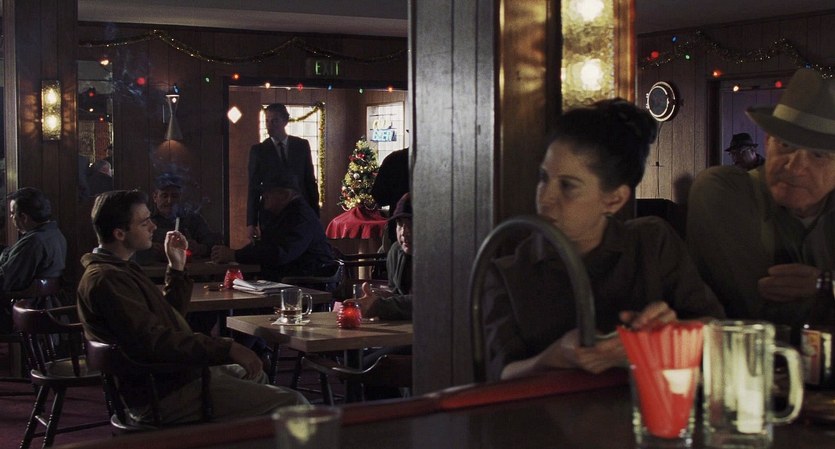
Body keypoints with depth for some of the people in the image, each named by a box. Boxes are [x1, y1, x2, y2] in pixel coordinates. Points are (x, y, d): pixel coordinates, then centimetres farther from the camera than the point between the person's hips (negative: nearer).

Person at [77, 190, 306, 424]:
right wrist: (227, 349, -27)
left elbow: (172, 315, 26)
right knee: (291, 404, -13)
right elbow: (154, 342, -28)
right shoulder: (105, 280, -20)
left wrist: (177, 268, 14)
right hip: (166, 394, -11)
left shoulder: (121, 269, 15)